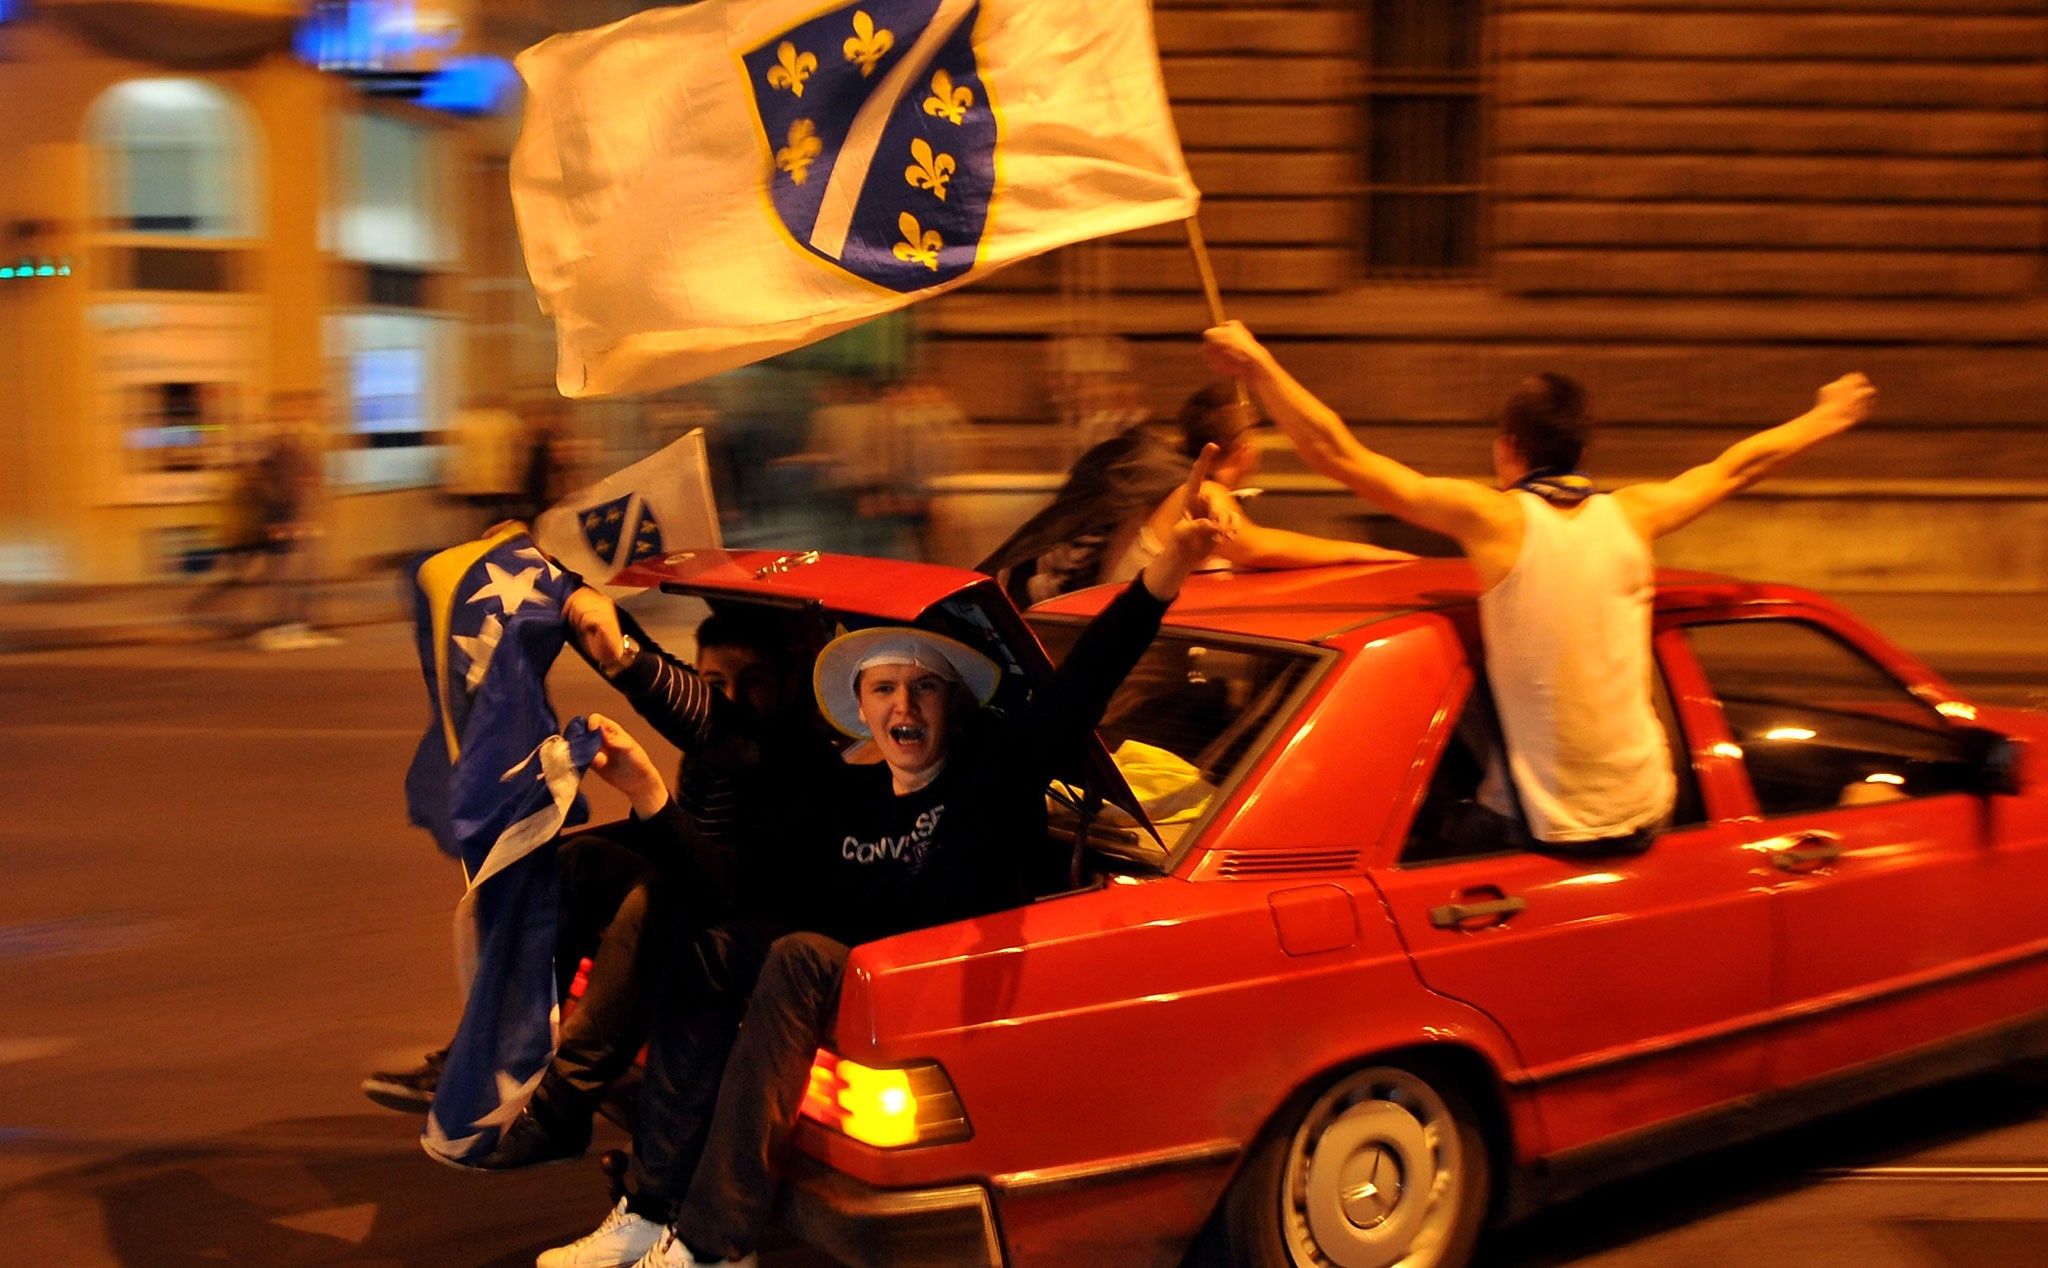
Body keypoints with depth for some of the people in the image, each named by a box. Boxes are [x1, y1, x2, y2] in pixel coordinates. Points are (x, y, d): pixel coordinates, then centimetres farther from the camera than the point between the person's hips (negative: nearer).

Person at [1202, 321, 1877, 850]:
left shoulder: (1493, 518, -10)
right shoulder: (1632, 514, 2)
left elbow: (1339, 454, -12)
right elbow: (1736, 466, 21)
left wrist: (1255, 362, -6)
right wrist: (1825, 419, 38)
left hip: (1552, 829, -5)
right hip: (1645, 816, 6)